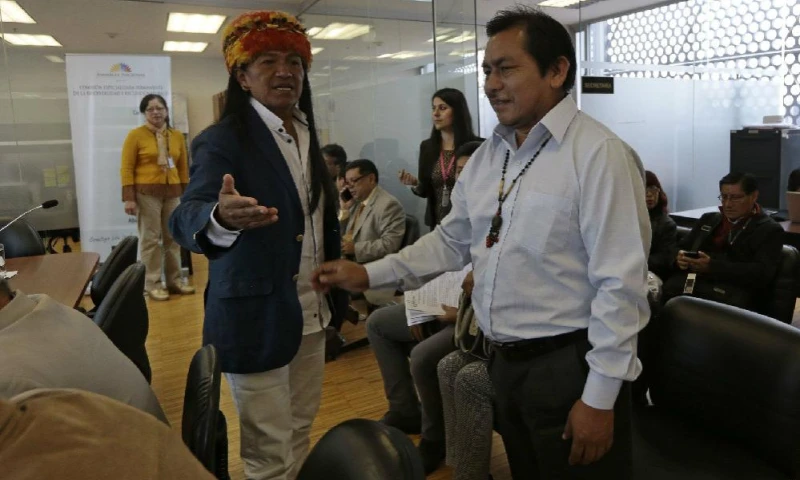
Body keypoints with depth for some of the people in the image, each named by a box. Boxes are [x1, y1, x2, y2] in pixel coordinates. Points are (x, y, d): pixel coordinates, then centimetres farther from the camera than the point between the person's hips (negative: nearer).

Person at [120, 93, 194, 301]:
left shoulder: (177, 136, 10)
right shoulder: (135, 135, -2)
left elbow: (183, 168, 13)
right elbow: (127, 168, -5)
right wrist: (129, 198, -12)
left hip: (172, 193, 4)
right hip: (146, 193, -4)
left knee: (173, 237, 9)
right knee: (150, 239, 0)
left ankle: (174, 281, 18)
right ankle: (152, 284, 8)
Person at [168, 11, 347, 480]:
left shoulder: (307, 134, 7)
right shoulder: (223, 140, -15)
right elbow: (187, 217, -30)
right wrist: (221, 218, -51)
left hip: (312, 312, 7)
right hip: (257, 317, -7)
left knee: (301, 429, 20)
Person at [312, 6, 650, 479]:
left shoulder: (599, 154, -18)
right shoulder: (487, 157, 6)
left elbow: (620, 284, -19)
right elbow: (451, 241, 11)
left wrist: (599, 397, -16)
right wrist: (368, 274, 4)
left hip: (569, 366, -7)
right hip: (506, 363, 7)